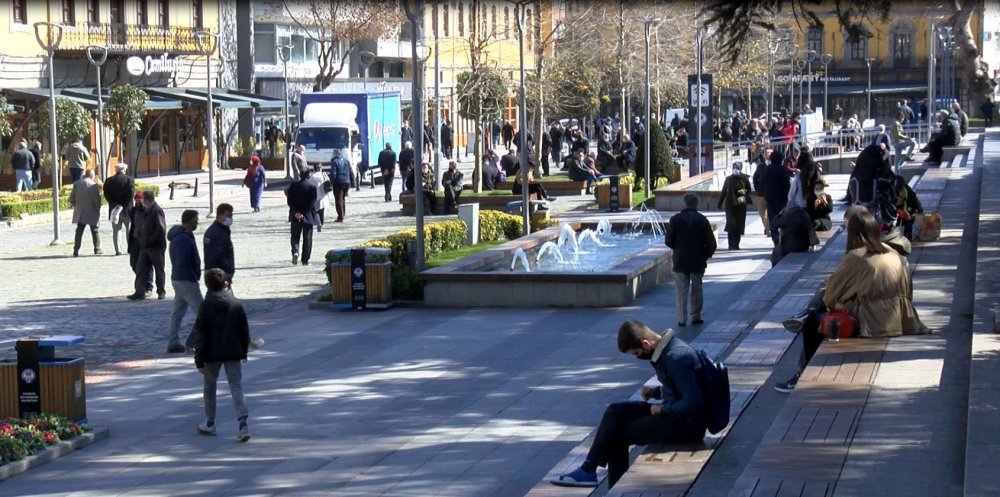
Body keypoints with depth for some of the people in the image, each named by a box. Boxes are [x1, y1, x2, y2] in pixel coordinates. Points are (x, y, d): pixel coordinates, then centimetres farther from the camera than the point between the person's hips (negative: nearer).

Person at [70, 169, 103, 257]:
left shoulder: (77, 184, 1)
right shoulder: (94, 185, -13)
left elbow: (71, 198, 4)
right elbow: (97, 200, -15)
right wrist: (98, 209, 1)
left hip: (80, 213, 4)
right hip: (92, 213, -3)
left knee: (79, 231, 8)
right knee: (95, 230, 11)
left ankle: (76, 250, 2)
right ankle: (97, 249, 15)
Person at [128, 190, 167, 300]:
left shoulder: (157, 211, -17)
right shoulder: (146, 210, 12)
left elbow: (161, 228, -24)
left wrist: (151, 240, -19)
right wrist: (142, 240, 12)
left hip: (156, 246, -9)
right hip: (145, 246, 9)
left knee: (159, 270, 4)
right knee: (141, 269, 4)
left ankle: (161, 292, 15)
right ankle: (140, 292, 5)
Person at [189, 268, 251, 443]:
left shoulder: (206, 306, -8)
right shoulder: (237, 304, 0)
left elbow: (200, 334, -9)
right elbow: (245, 331, 6)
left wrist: (199, 360, -5)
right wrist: (244, 351, 18)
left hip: (212, 354, -2)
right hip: (234, 354, 2)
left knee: (209, 387, 16)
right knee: (236, 388, -1)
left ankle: (209, 423, 25)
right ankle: (243, 423, -17)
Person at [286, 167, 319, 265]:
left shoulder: (293, 186, -1)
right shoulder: (312, 187, -8)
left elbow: (290, 202, -5)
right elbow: (312, 203, -14)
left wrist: (296, 213, -9)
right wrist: (304, 214, -13)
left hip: (295, 216, 2)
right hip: (308, 216, -2)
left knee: (295, 236, 13)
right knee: (307, 238, 6)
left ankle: (295, 251, -14)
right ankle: (305, 260, 6)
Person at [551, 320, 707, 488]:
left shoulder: (676, 358, -25)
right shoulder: (665, 349, 6)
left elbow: (694, 402, -29)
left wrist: (663, 409, -16)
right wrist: (656, 392, 3)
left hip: (686, 424, -10)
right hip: (672, 413, 10)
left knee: (619, 433, -5)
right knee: (616, 412, 2)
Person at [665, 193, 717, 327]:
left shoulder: (675, 219, -6)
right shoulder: (702, 220, -5)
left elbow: (669, 241, -5)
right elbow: (711, 243, -6)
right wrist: (706, 255, 10)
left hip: (680, 261, 0)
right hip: (697, 261, 1)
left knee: (681, 291, 3)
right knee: (696, 289, 13)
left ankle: (681, 319, -3)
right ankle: (696, 317, 16)